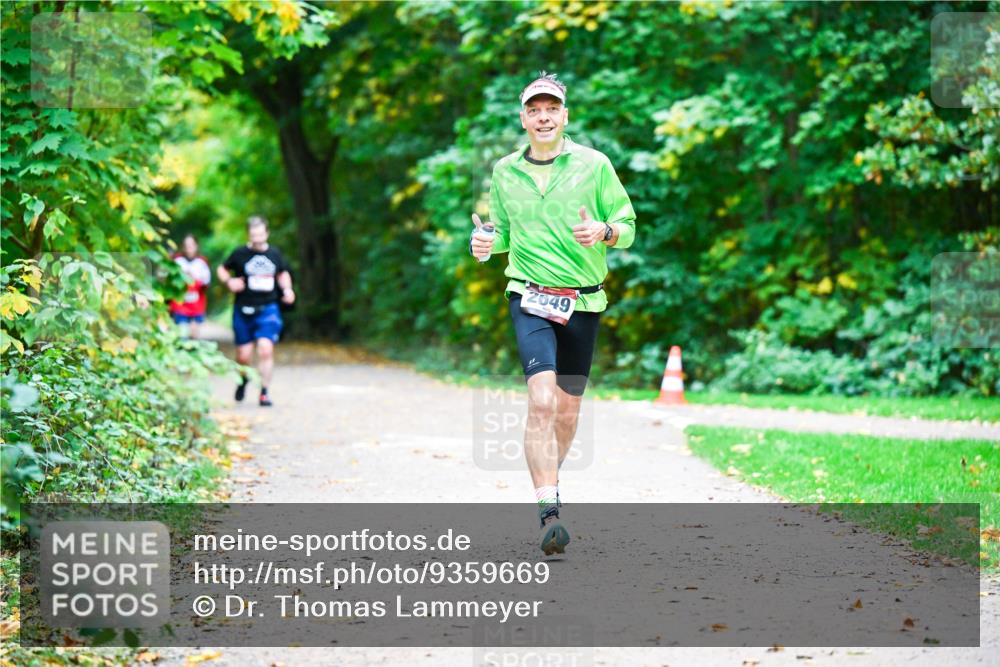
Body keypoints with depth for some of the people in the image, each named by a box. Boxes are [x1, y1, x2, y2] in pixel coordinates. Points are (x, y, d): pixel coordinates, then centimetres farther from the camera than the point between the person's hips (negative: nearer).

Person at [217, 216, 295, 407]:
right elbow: (222, 269, 11)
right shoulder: (240, 254, -2)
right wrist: (229, 281, -8)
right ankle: (243, 379, 37)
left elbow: (283, 273, 23)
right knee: (243, 355, 3)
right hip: (244, 310, -1)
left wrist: (287, 289, 6)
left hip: (268, 309, 1)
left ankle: (264, 392, -7)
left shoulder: (274, 254, 6)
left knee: (266, 349, -17)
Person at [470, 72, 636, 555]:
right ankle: (549, 512, -23)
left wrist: (603, 231, -18)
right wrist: (486, 243, -2)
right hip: (531, 299, -1)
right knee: (542, 401, -19)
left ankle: (549, 483, 36)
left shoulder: (594, 165, 1)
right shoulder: (505, 172, 8)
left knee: (568, 410, 10)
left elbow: (627, 225, 4)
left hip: (583, 302, 1)